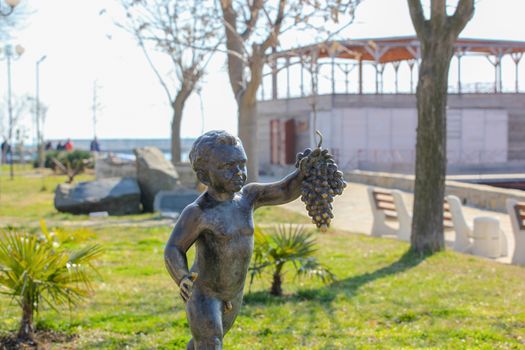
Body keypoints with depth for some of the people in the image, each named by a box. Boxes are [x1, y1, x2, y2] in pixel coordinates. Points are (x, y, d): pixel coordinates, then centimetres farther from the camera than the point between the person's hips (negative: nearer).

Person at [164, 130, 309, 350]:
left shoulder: (247, 195, -8)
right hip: (203, 292, -6)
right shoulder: (198, 211, -24)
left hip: (233, 293, 6)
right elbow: (173, 251, -25)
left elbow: (286, 191, -15)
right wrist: (182, 279, -45)